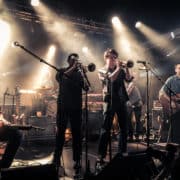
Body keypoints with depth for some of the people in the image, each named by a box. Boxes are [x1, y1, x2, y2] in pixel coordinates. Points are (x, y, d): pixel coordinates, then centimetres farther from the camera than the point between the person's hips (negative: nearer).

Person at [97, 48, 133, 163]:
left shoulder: (120, 70, 16)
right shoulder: (102, 71, 5)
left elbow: (129, 79, 1)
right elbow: (110, 78, -15)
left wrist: (126, 68, -9)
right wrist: (118, 68, -13)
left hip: (121, 101, 5)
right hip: (110, 101, -5)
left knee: (124, 128, 8)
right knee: (106, 129, -5)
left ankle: (122, 152, 21)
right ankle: (101, 155, 0)